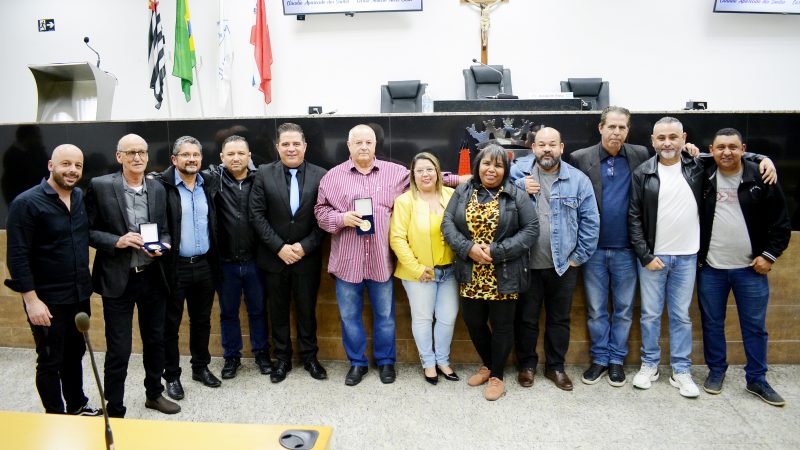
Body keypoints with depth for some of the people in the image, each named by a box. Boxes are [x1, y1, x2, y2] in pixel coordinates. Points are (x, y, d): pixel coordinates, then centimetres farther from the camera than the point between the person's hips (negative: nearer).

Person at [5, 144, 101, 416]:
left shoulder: (82, 198, 3)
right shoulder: (27, 203, -14)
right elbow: (17, 256, -15)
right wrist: (32, 300, -17)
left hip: (80, 296, 5)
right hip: (48, 301, -5)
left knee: (75, 355, 20)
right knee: (50, 362, 10)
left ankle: (77, 407, 38)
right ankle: (56, 419, 27)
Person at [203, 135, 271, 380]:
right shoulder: (213, 178, -2)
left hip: (254, 260, 0)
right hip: (225, 261, 0)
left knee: (258, 310, 15)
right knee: (228, 312, 16)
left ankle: (261, 353, 33)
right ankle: (231, 356, 33)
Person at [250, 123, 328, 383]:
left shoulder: (320, 176, -4)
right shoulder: (264, 174, -2)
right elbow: (257, 215, -6)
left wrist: (305, 246, -14)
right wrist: (279, 247, -13)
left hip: (307, 257, -1)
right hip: (274, 257, 1)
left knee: (307, 310, 12)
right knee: (278, 311, 13)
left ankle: (309, 357, 30)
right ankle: (282, 359, 30)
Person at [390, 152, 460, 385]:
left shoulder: (451, 195, 1)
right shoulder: (405, 200, -8)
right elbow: (397, 238, -11)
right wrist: (416, 268, -13)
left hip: (450, 269, 3)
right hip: (421, 271, -3)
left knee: (448, 317, 12)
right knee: (422, 318, 9)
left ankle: (443, 360, 33)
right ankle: (428, 362, 28)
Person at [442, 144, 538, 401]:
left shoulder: (517, 195, -3)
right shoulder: (462, 193, 6)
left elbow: (531, 230, -9)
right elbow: (447, 223, 1)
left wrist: (496, 251, -17)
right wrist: (468, 248, -16)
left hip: (504, 275, -3)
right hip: (471, 275, 3)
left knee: (501, 325, 7)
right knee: (473, 322, 13)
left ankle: (496, 376, 27)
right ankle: (488, 365, 39)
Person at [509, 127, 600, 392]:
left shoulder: (578, 180, 0)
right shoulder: (518, 172, -2)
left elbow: (590, 222, 1)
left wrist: (579, 256, -2)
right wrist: (519, 187, -15)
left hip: (563, 264, 1)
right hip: (527, 263, -1)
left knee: (559, 319, 15)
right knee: (526, 318, 12)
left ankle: (555, 366, 32)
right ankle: (527, 364, 31)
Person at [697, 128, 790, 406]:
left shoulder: (761, 178, -4)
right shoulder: (702, 178, 0)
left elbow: (781, 222, 0)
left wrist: (769, 255, -5)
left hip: (751, 268, -1)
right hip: (710, 268, 1)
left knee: (755, 325, 9)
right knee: (712, 323, 11)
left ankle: (756, 379, 24)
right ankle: (716, 371, 28)